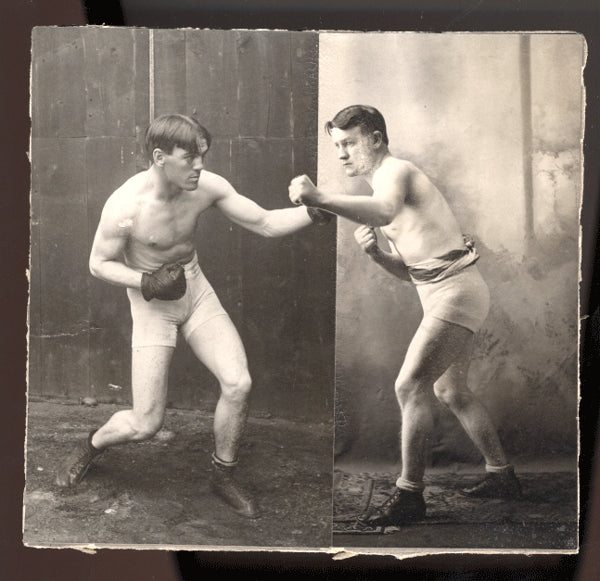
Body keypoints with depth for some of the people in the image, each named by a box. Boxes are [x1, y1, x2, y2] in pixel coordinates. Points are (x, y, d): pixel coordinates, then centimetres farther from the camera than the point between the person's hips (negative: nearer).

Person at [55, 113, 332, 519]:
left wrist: (315, 212, -24)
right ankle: (93, 445, 33)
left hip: (196, 290, 4)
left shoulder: (207, 186, -14)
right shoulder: (124, 206, -25)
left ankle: (223, 477, 12)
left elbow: (266, 223, -9)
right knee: (146, 424, -4)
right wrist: (147, 283, -26)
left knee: (238, 383, -14)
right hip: (151, 303, -4)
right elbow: (100, 264, -10)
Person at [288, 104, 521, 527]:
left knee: (410, 385, -15)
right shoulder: (389, 182, 20)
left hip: (455, 291, -11)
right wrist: (375, 253, -1)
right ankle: (502, 475, 31)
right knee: (450, 390, 20)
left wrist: (320, 198, -49)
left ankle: (410, 495, -8)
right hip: (449, 294, 11)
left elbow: (384, 211, -38)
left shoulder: (395, 171, -10)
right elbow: (410, 270, 18)